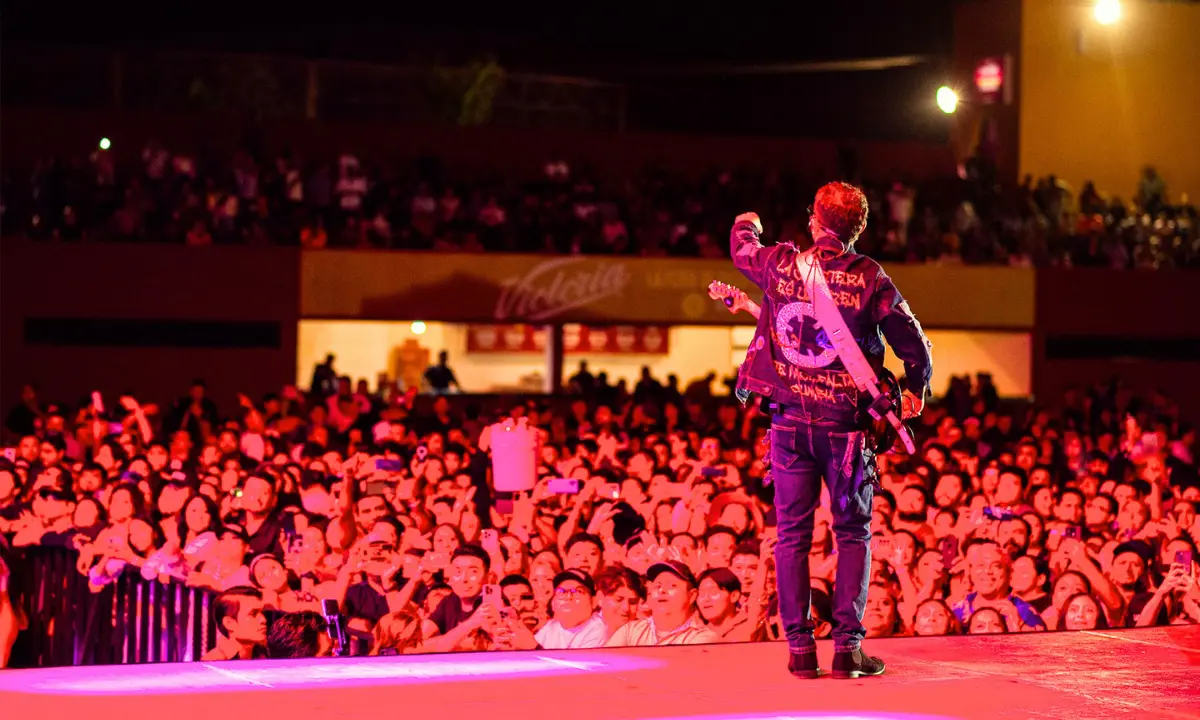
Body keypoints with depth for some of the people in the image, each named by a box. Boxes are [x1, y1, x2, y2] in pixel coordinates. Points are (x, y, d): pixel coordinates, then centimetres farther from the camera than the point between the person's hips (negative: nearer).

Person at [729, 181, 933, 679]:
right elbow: (912, 340, -2)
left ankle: (800, 648, 5)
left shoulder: (780, 263, 1)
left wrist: (746, 224, 49)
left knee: (792, 534, 7)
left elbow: (741, 248, 24)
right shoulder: (868, 277, -6)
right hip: (845, 420, -2)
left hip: (790, 419, 2)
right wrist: (916, 389, 18)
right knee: (853, 534, 6)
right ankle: (847, 647, -1)